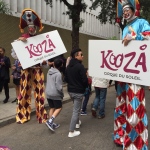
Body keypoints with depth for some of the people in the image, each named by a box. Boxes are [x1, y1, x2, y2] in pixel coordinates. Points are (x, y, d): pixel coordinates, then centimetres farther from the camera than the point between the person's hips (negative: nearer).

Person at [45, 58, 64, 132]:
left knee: (52, 108, 16)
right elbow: (59, 87, -18)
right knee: (59, 108, 6)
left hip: (48, 93, 7)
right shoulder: (58, 74, -17)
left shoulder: (49, 72, 6)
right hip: (55, 94, -7)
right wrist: (62, 94, -4)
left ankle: (51, 123, 21)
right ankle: (50, 121, -8)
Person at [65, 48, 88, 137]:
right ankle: (71, 132, 1)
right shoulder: (80, 66, -18)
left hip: (70, 90, 8)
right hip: (78, 91, -8)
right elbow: (84, 80, -19)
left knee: (76, 108, 28)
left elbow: (66, 79, 13)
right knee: (76, 111, -2)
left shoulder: (69, 66, 6)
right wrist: (86, 86, 1)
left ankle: (77, 123, 42)